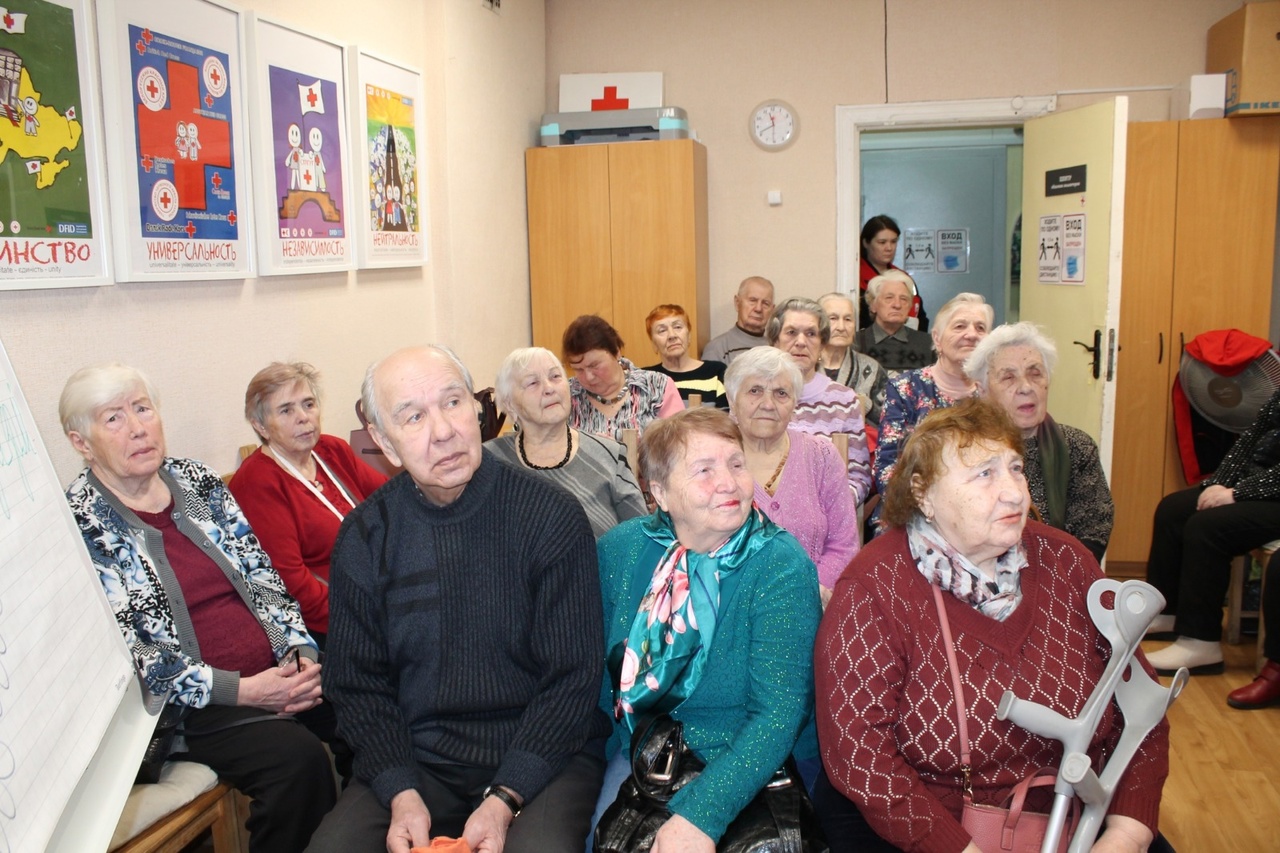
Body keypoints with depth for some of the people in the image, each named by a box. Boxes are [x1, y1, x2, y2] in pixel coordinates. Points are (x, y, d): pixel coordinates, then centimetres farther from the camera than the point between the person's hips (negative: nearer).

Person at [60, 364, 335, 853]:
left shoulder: (198, 482, 10)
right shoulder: (79, 527, -5)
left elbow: (263, 577, 10)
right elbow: (122, 655, -12)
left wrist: (302, 654, -6)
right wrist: (242, 690, -17)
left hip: (278, 673, 5)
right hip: (193, 705, -5)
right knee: (297, 757, -28)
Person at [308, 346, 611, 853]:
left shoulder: (552, 518, -9)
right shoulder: (364, 537, 1)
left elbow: (573, 678, -7)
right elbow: (358, 684, 4)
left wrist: (505, 800, -16)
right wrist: (402, 796, -11)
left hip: (541, 755, -2)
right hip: (415, 762, 3)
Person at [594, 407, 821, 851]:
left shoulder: (781, 565, -16)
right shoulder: (621, 548, -5)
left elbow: (778, 712, -23)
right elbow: (596, 662, 7)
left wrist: (702, 813, -33)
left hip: (748, 770, -2)